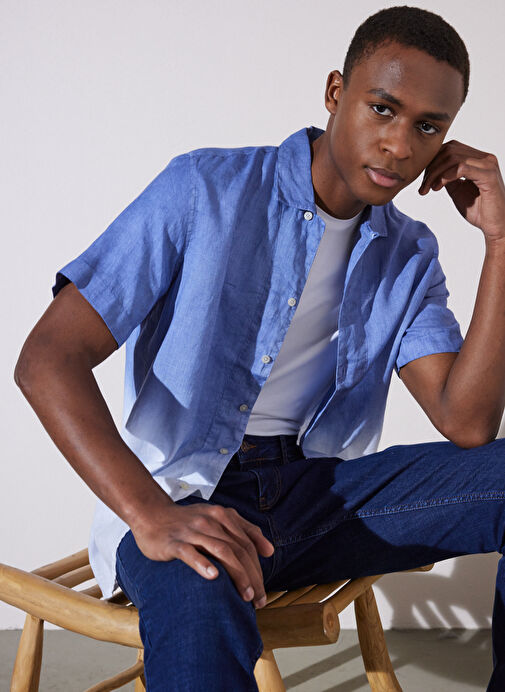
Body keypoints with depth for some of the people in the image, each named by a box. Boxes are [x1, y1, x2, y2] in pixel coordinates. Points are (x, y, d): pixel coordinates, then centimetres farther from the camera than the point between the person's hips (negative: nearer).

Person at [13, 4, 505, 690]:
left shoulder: (410, 255, 10)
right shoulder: (206, 190, -6)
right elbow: (47, 359, -13)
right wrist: (152, 516, -29)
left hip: (320, 490, 6)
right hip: (183, 495, -5)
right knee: (198, 600, -42)